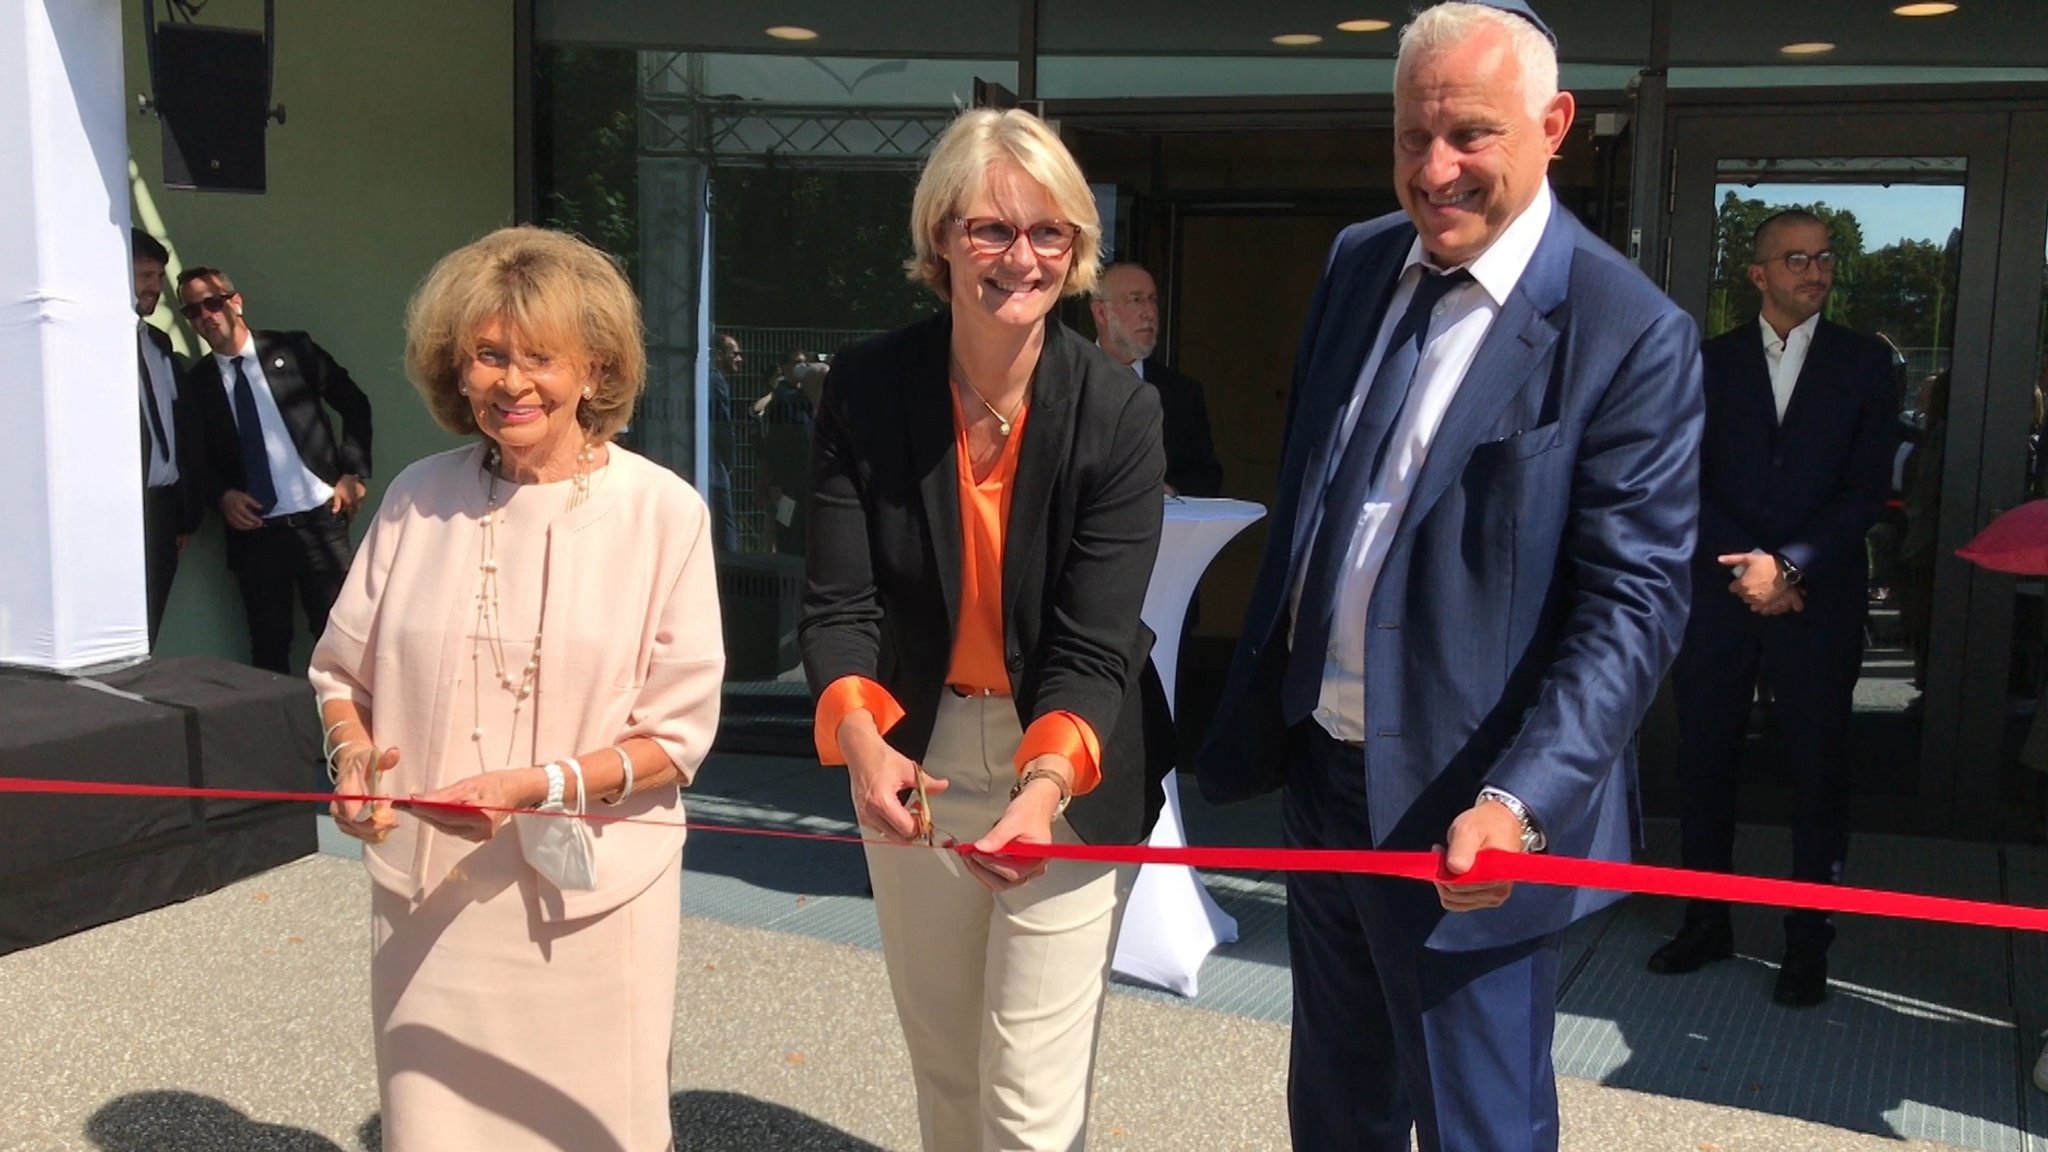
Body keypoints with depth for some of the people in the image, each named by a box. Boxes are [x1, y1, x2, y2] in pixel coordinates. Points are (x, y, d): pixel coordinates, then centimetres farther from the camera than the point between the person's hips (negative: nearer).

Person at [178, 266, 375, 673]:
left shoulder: (293, 350, 4)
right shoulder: (194, 382, 8)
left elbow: (354, 405, 10)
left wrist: (353, 472, 2)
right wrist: (221, 495, -6)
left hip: (319, 518, -1)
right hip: (254, 529, 1)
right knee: (268, 646, 5)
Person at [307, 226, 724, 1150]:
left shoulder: (661, 509, -6)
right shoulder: (418, 499, 2)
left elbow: (677, 734, -5)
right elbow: (342, 669, 13)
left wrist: (537, 785, -18)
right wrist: (353, 754, -8)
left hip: (589, 900, -2)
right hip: (427, 897, 2)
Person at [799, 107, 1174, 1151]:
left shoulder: (1117, 411, -16)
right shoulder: (867, 387, -11)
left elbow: (1095, 643, -19)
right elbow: (837, 602, -14)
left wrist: (1047, 783, -38)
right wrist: (862, 741, -34)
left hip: (1074, 774, -2)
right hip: (914, 759, 3)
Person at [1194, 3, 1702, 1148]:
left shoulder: (1632, 335, -16)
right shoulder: (1358, 263, 5)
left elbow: (1633, 602, -18)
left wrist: (1520, 800, -30)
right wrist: (1259, 702, 14)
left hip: (1464, 811, -6)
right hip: (1320, 770, 7)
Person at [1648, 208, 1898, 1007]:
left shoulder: (1865, 363, 4)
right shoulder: (1711, 362, 7)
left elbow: (1868, 488, -3)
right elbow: (1690, 483, 2)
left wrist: (1789, 566, -14)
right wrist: (1745, 567, -11)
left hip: (1819, 602, -1)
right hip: (1719, 594, 2)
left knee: (1817, 774, 3)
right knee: (1704, 764, 7)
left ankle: (1808, 943, 12)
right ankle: (1706, 924, 19)